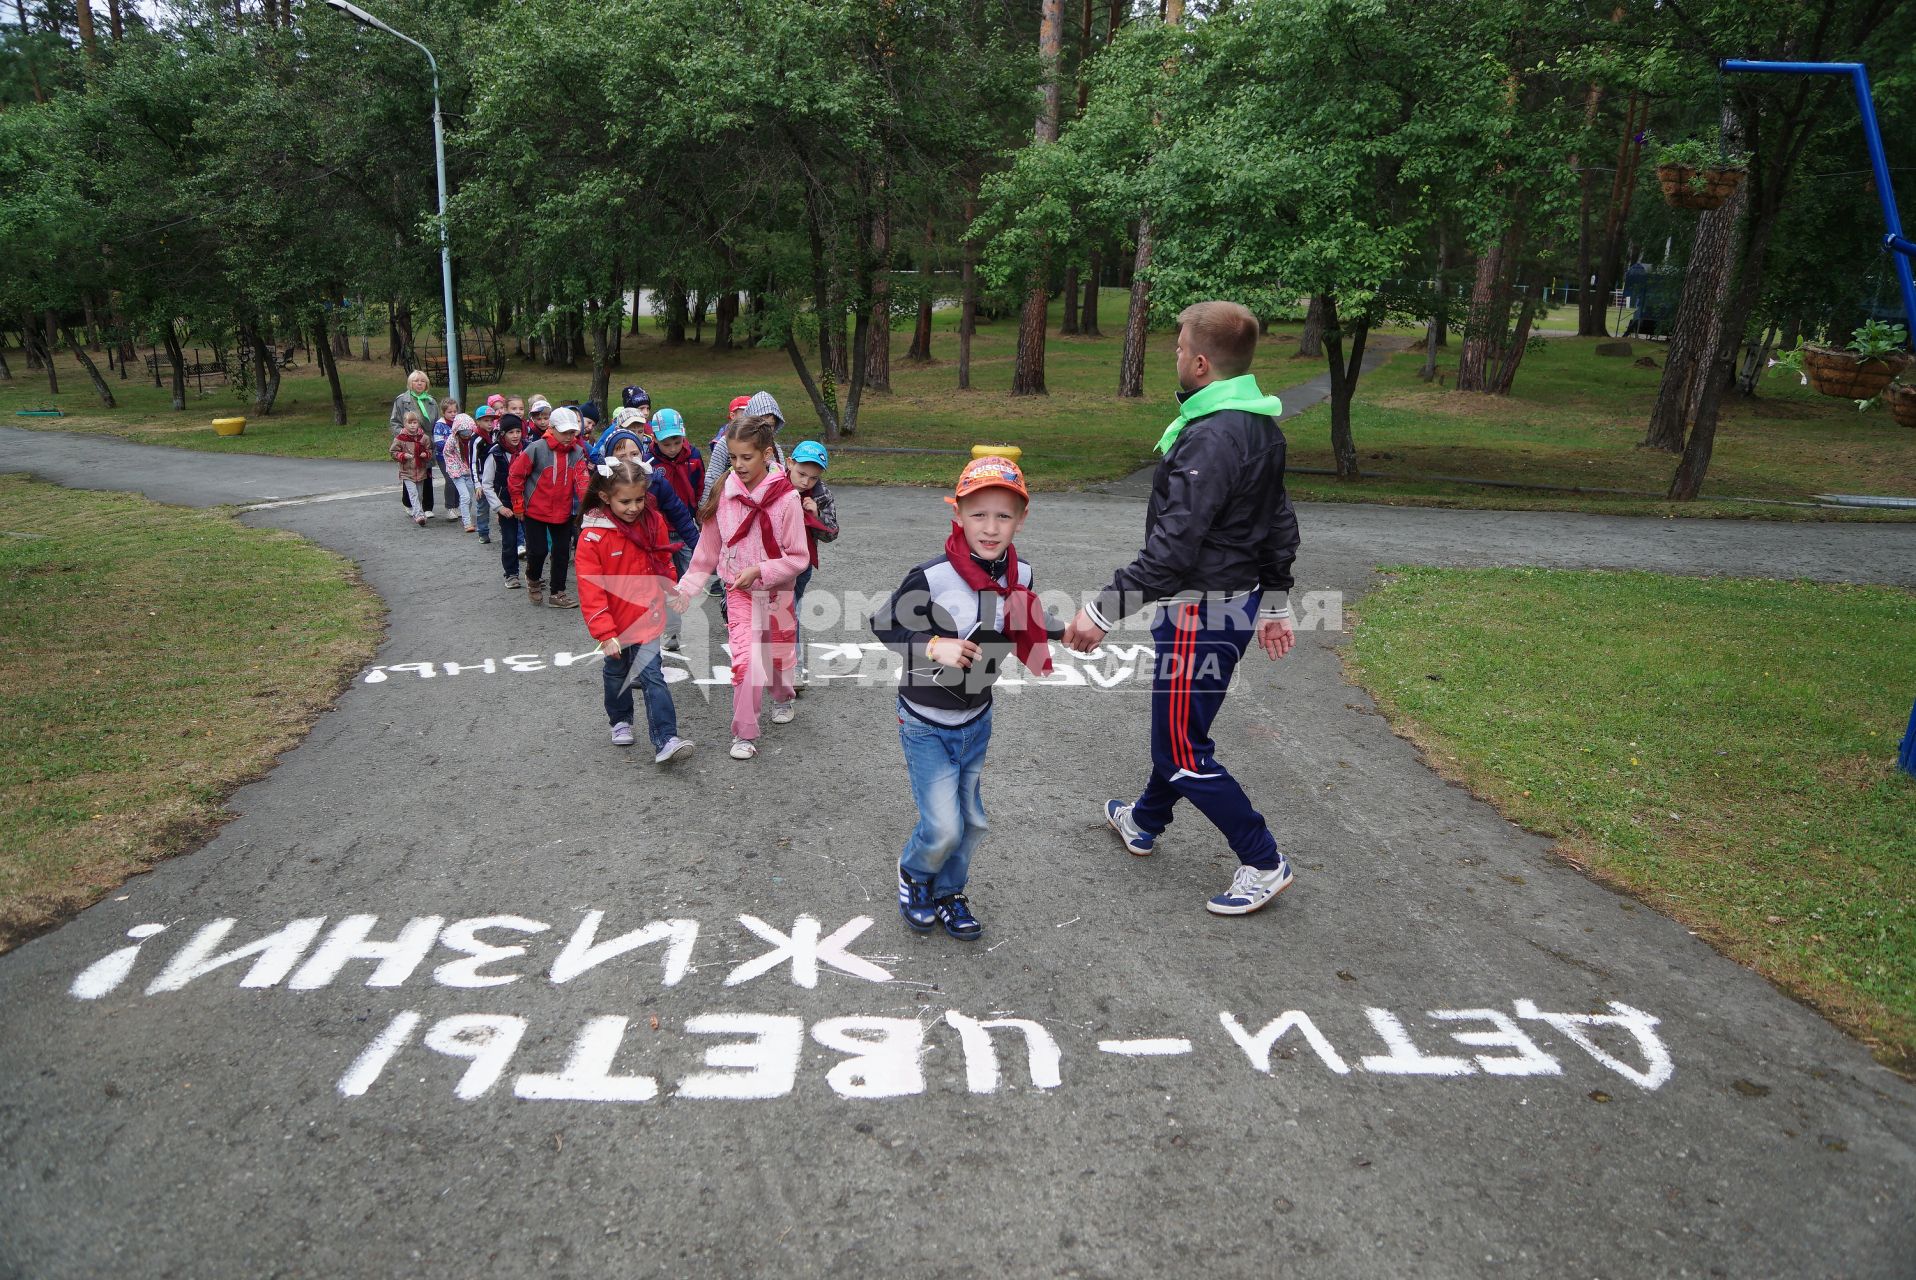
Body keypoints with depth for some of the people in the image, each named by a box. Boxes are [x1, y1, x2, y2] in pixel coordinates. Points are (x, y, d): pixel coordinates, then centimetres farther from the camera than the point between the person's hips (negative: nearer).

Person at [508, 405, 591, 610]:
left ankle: (557, 593, 19)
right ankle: (533, 579, 32)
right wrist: (518, 505, -2)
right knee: (538, 550, 0)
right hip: (536, 511, -3)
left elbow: (582, 481, -11)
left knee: (562, 552, 6)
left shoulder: (577, 452, -1)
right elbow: (515, 475, -7)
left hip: (563, 513, 3)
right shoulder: (537, 449, -13)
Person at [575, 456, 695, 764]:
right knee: (616, 675, 20)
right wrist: (605, 634, -20)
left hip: (647, 618, 1)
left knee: (652, 677, -8)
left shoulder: (653, 522, -5)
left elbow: (664, 563, 14)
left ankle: (665, 741, -9)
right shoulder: (592, 536, -18)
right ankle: (620, 721, 44)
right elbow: (590, 590, -18)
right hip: (615, 624, -1)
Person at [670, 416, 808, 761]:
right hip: (738, 591, 1)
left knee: (779, 652, 19)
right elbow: (707, 551, 1)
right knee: (746, 660, -12)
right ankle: (744, 735, 1)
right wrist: (687, 588, -3)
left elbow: (798, 558, -13)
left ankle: (782, 699, 51)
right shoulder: (724, 495, -9)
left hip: (777, 590, 0)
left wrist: (759, 570, -22)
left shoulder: (786, 497, -16)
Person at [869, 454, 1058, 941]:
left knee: (972, 822, 16)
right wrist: (933, 646, -26)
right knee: (943, 828, -6)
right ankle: (913, 874, 27)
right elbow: (883, 624, -13)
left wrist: (1030, 636, -12)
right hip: (926, 723, -5)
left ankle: (948, 893, 42)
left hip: (977, 719, 5)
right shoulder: (931, 577, -24)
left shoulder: (1020, 576, -7)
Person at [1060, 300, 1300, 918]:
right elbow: (1280, 525, 16)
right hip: (1240, 600, 10)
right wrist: (1275, 603, 24)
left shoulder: (1211, 438, -25)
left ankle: (1264, 863, 13)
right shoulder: (1262, 427, 7)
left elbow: (1171, 551, -29)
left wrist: (1103, 611, -23)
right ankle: (1144, 821, 45)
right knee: (1176, 721, 25)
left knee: (1183, 749, 1)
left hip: (1201, 612, -10)